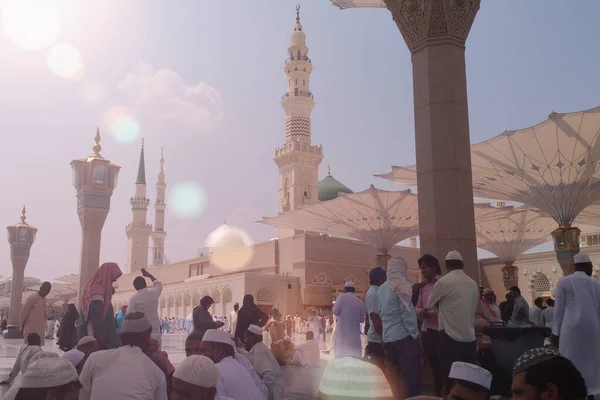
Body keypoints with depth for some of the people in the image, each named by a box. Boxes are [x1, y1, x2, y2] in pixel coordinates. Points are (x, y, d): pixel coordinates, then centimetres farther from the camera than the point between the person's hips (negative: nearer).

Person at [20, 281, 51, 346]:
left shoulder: (44, 299, 16)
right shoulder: (33, 297, -11)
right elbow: (23, 311, -10)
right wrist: (22, 325, -4)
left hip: (40, 330, 8)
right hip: (32, 330, -8)